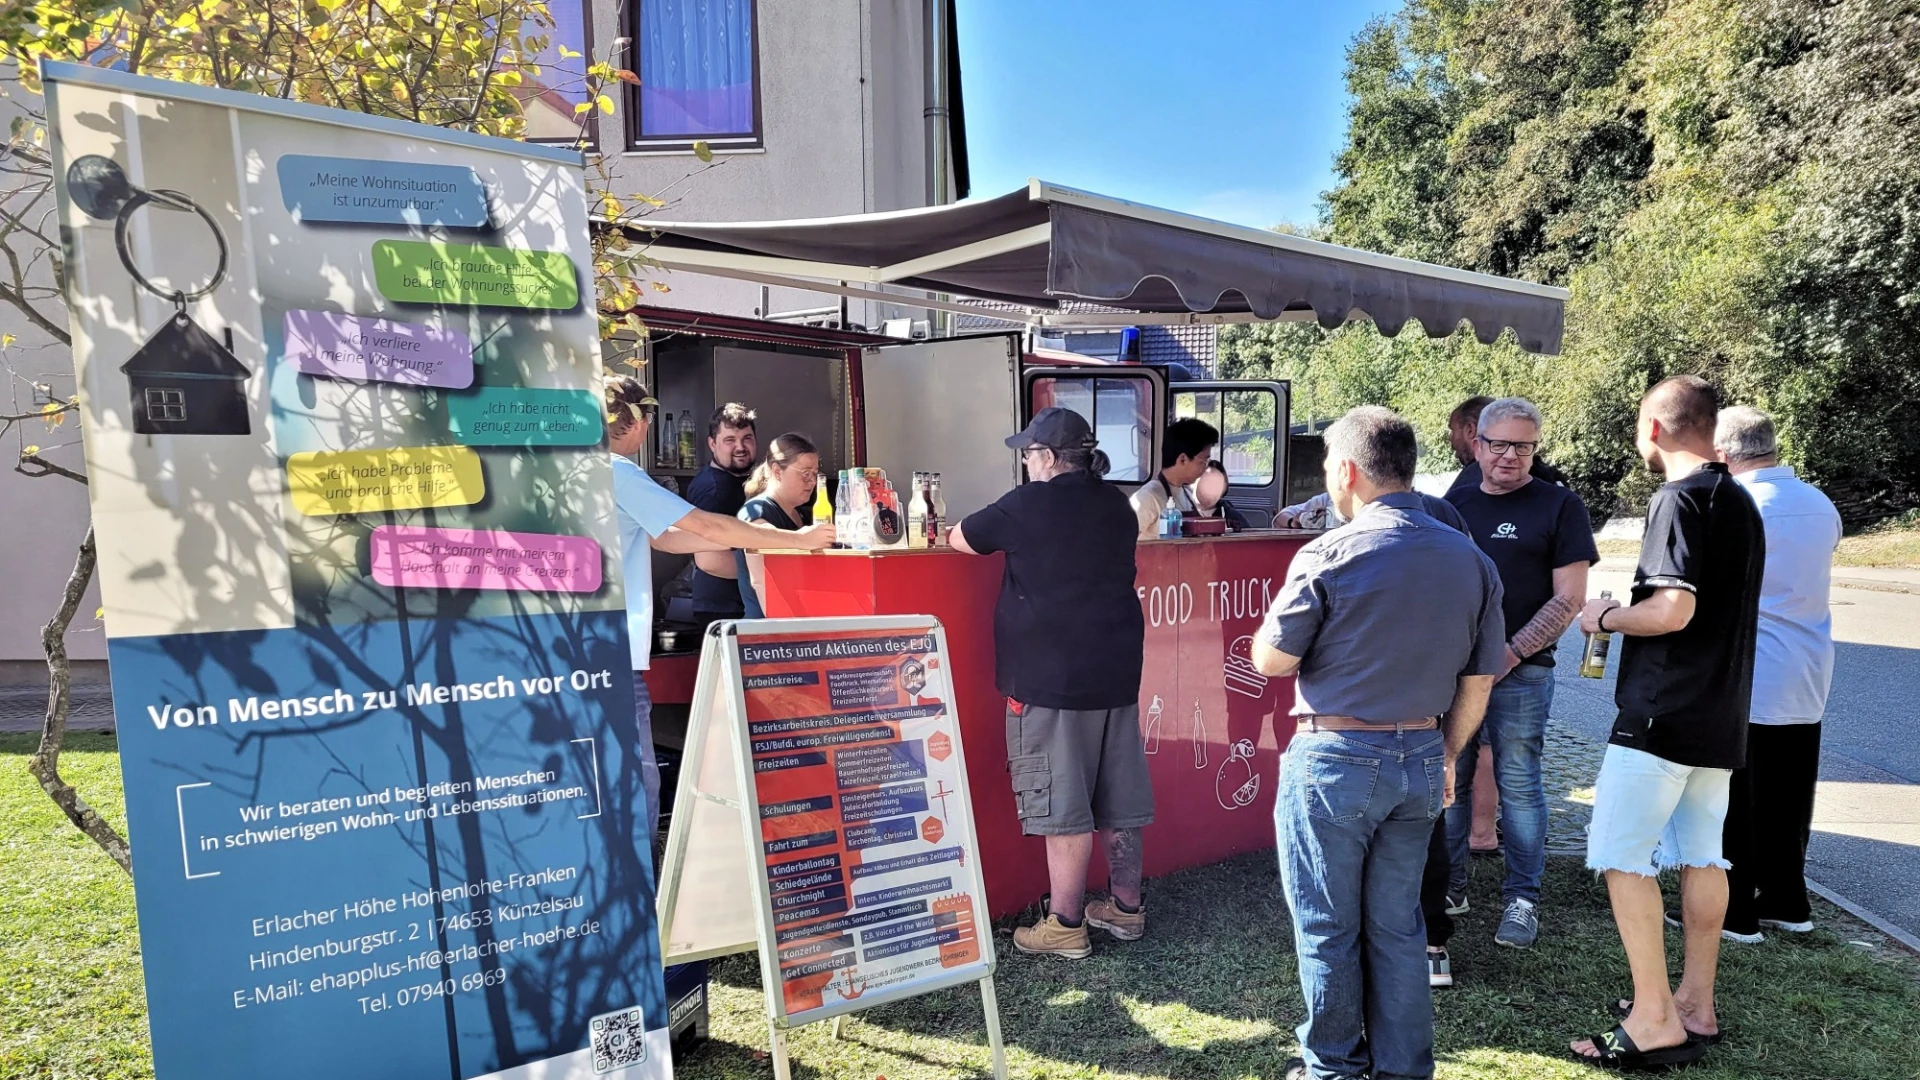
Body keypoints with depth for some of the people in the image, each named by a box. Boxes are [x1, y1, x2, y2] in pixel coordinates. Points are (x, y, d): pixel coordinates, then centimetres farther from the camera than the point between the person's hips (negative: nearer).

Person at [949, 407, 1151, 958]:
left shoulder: (1029, 505, -10)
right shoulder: (1116, 505, 8)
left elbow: (960, 539, 1)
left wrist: (1004, 533, 21)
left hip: (1052, 679, -7)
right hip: (1117, 672, 7)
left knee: (1062, 805, 0)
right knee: (1118, 796, 15)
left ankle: (1066, 926, 8)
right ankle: (1126, 906, 27)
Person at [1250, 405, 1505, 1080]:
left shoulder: (1329, 556, -16)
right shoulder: (1471, 560, 2)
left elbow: (1271, 660, -9)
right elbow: (1479, 680, 8)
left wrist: (1293, 604, 9)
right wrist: (1447, 756, 19)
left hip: (1336, 760, -5)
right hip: (1421, 759, 6)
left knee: (1328, 928, 11)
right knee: (1398, 925, 18)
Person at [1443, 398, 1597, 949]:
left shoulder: (1559, 506, 0)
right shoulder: (1454, 504, 12)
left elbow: (1569, 598, -6)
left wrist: (1510, 654, -12)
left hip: (1520, 674, -4)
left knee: (1519, 786, 3)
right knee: (1448, 780, 9)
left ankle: (1522, 899, 15)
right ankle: (1449, 885, 23)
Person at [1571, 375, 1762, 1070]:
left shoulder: (1680, 498, -15)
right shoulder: (1741, 502, 14)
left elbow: (1672, 610, -24)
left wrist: (1605, 617, -7)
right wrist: (1625, 618, 21)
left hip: (1663, 713, -10)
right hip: (1720, 713, 10)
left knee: (1621, 856, -4)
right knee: (1701, 855, 15)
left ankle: (1655, 1022, -1)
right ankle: (1696, 1005, 25)